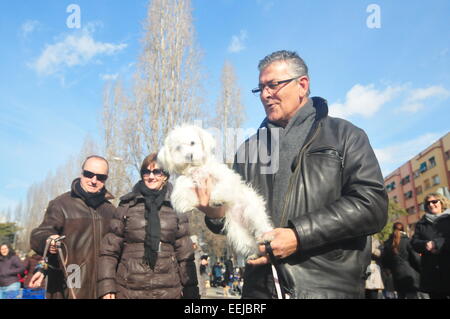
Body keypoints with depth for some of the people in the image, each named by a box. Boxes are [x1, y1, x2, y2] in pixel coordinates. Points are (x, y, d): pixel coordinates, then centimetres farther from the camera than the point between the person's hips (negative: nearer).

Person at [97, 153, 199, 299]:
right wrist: (107, 287, -7)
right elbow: (109, 250, 1)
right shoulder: (127, 205, 1)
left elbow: (185, 254, 4)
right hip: (128, 289, 0)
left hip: (168, 290, 1)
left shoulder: (176, 207, 3)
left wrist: (191, 292, 2)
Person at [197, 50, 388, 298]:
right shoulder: (249, 148, 13)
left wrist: (299, 236, -19)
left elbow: (372, 204, -11)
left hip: (329, 286, -3)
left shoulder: (343, 135, 0)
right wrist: (217, 215, -9)